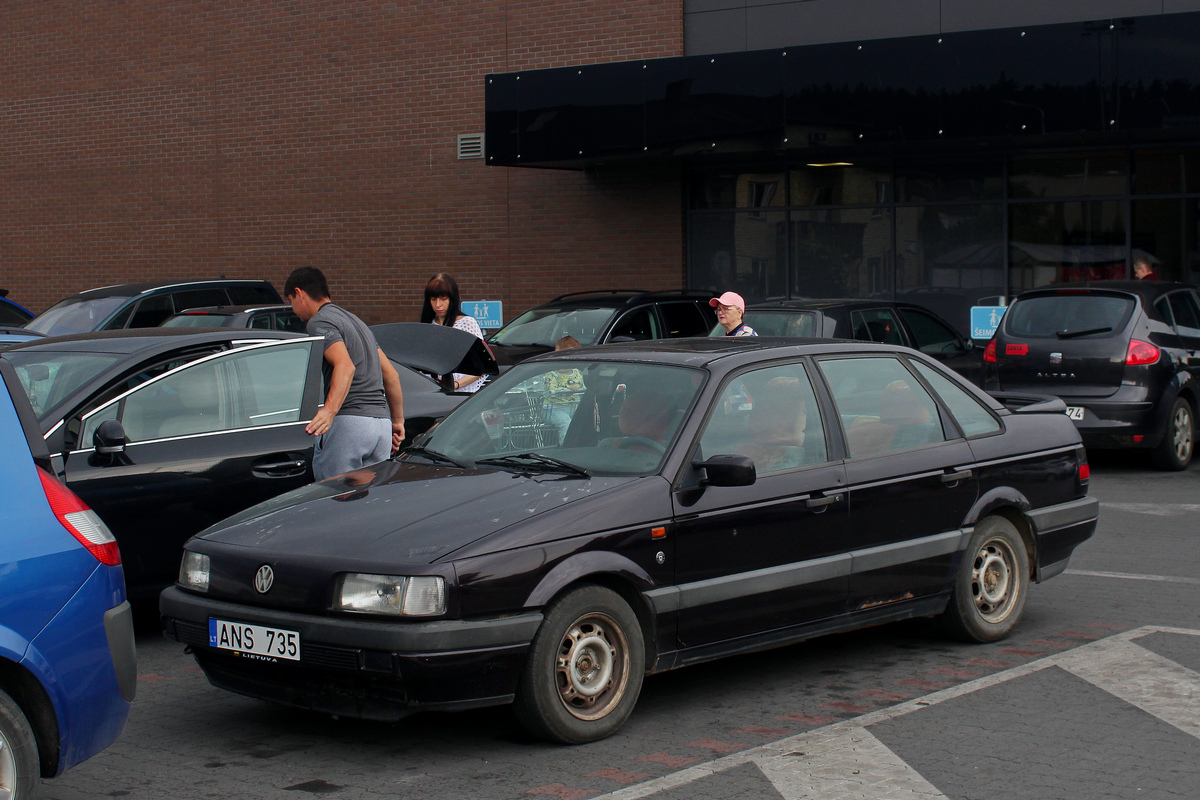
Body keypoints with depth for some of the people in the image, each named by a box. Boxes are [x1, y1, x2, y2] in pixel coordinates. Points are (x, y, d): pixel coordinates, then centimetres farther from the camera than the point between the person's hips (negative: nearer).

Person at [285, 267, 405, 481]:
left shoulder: (319, 322, -2)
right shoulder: (356, 321, 26)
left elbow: (345, 366, -21)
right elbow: (391, 375, 25)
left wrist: (330, 410, -33)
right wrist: (398, 421, 31)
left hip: (347, 423, -8)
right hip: (381, 422, 9)